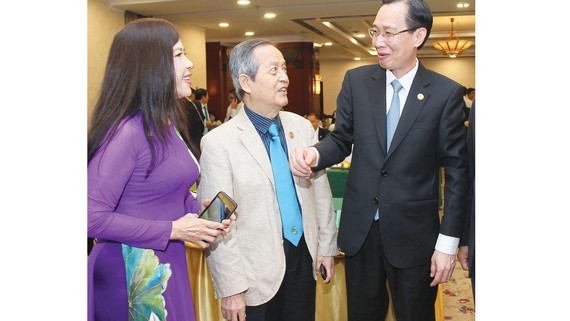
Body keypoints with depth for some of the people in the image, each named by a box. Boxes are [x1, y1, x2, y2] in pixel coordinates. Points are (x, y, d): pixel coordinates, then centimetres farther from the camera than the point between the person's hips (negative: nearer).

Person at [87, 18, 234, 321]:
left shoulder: (169, 124, 6)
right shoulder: (127, 131, -21)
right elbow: (92, 217, -24)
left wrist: (198, 209, -2)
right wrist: (173, 230, -20)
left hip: (170, 265, 8)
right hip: (134, 272, -8)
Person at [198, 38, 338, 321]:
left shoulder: (303, 127, 2)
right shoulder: (218, 142, -14)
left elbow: (320, 190, 9)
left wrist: (327, 246, 10)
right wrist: (231, 288, -12)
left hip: (305, 257, 5)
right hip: (258, 271, -4)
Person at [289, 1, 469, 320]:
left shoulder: (447, 93, -8)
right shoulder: (356, 81, -1)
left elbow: (456, 170, -6)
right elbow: (341, 139, 6)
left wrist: (448, 242, -7)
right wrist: (316, 154, -18)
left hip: (414, 233, -2)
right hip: (360, 229, 2)